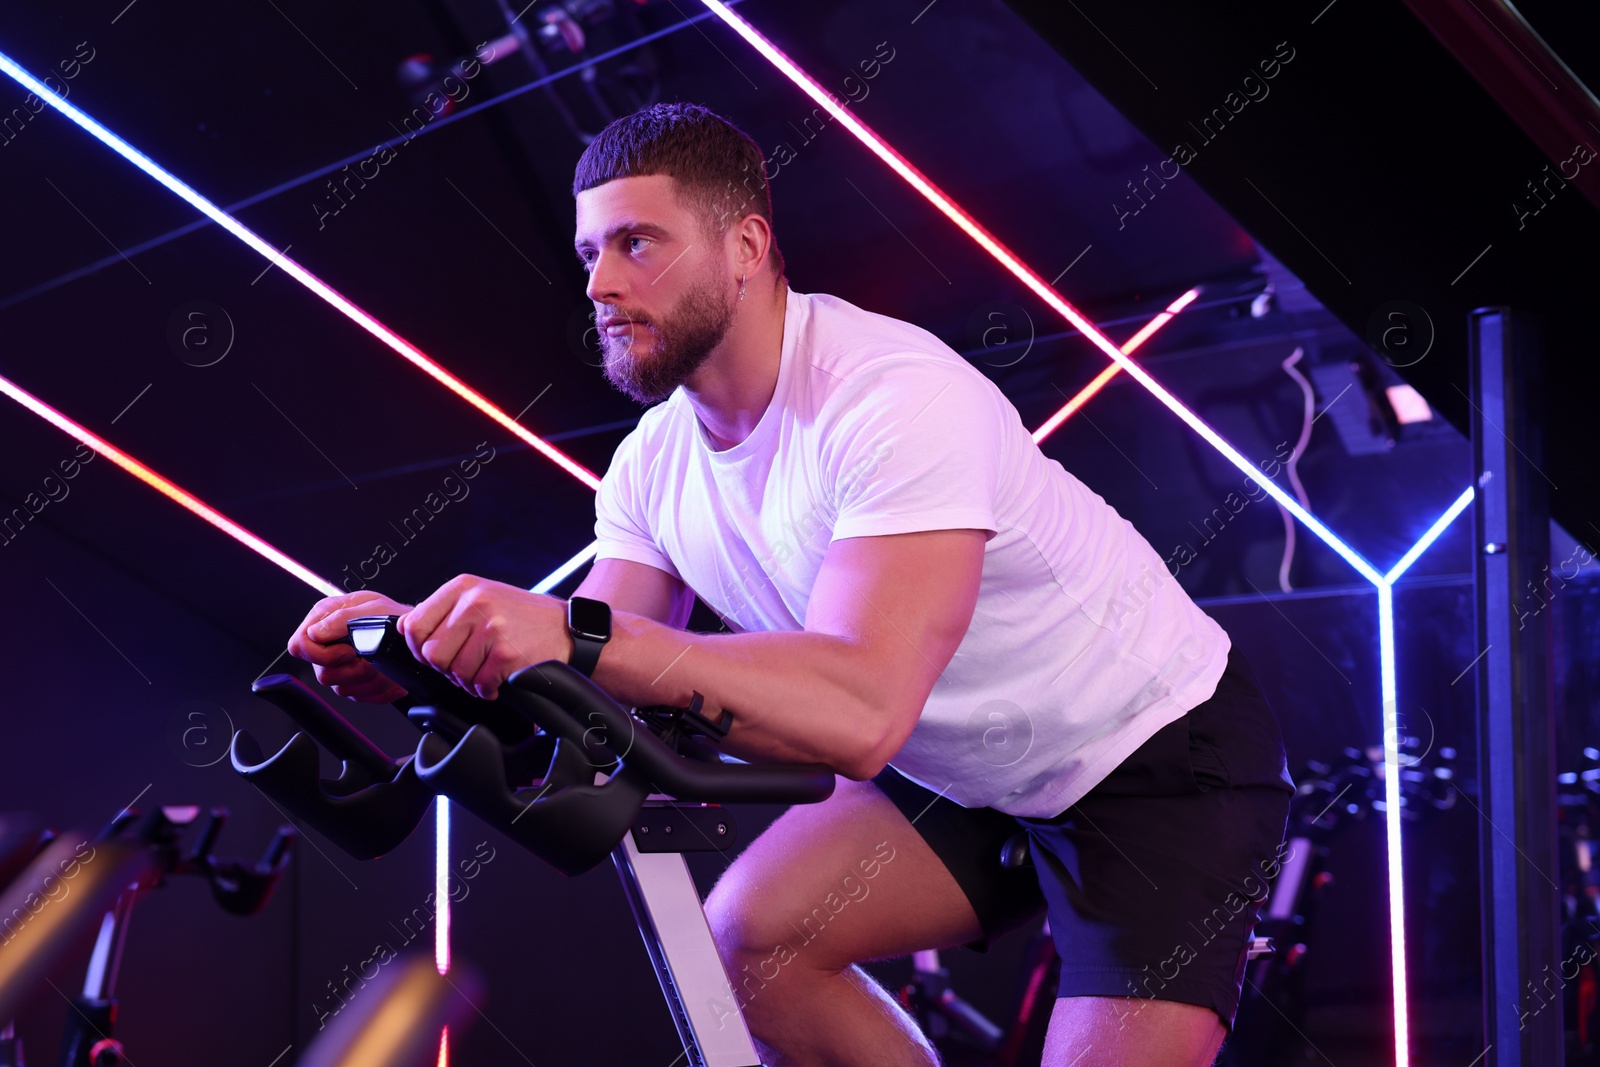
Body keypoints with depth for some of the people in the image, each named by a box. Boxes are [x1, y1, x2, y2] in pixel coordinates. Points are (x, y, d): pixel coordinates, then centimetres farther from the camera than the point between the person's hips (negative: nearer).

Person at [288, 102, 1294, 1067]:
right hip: (962, 769, 7)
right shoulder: (654, 463, -5)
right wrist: (421, 647, -27)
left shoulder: (895, 396, -31)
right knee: (744, 935, -8)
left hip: (1164, 751, -7)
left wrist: (577, 633, -51)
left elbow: (861, 711, -44)